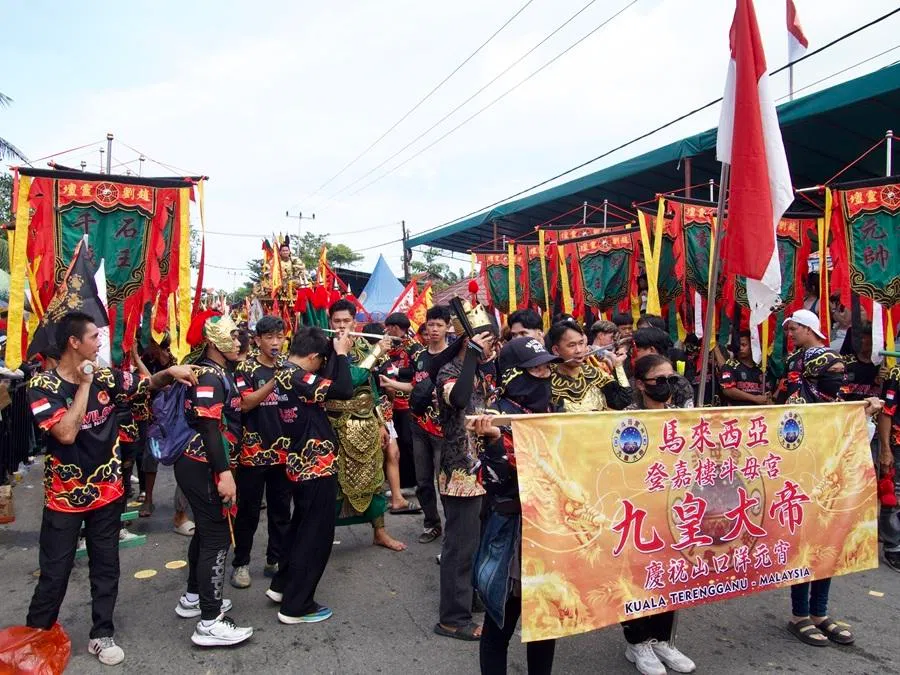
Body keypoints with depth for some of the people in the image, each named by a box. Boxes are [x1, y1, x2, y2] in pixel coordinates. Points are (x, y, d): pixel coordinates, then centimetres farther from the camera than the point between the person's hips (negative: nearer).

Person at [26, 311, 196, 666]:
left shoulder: (107, 377, -3)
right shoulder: (42, 385, -16)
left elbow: (148, 384, 8)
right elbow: (66, 433, -28)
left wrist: (170, 371, -13)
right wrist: (85, 384, -24)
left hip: (107, 491, 4)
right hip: (65, 496, -4)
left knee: (106, 568, 13)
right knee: (55, 573, 8)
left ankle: (102, 635, 28)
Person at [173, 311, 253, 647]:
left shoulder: (217, 372, 12)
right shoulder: (209, 375, -18)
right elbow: (209, 427, -24)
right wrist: (225, 472, -27)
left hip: (199, 464, 10)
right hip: (202, 467, -10)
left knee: (206, 530, 21)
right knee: (218, 536, -6)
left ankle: (193, 598, 36)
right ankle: (210, 623, 0)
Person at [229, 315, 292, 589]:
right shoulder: (246, 368, -4)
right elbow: (245, 403, -16)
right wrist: (275, 380, -22)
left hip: (283, 450, 4)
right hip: (253, 451, -4)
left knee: (281, 509, 11)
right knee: (248, 511, 6)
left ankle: (275, 560, 25)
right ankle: (241, 563, 21)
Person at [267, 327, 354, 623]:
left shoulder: (282, 374, 5)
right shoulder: (298, 378, -23)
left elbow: (327, 385, 13)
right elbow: (344, 390, -28)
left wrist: (334, 350, 5)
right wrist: (342, 353, -16)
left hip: (299, 464, 10)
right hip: (317, 466, -10)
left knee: (301, 525, 25)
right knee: (316, 534, 2)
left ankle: (281, 586, 37)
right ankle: (296, 606, 12)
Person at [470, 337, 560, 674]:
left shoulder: (548, 409, 8)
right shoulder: (497, 415, -14)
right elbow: (498, 478, -22)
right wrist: (492, 440, -37)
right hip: (513, 528, -7)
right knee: (502, 621, 6)